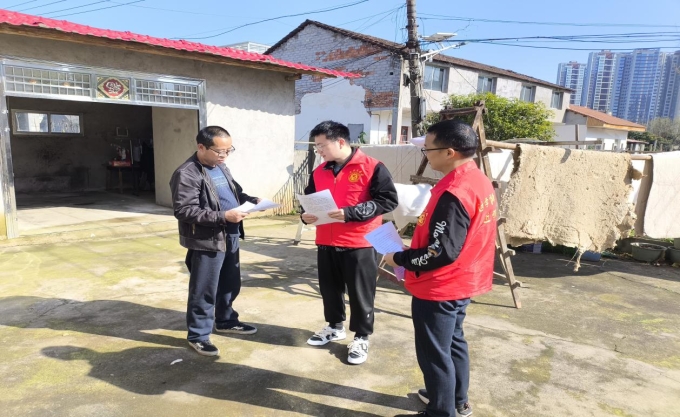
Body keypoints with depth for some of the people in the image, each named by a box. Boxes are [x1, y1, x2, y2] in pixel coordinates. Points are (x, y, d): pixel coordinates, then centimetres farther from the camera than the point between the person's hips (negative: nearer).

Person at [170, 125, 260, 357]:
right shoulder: (186, 174, -18)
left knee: (231, 284, 22)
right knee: (204, 291, 5)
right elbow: (184, 211, -23)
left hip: (230, 237, 9)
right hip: (206, 241, -9)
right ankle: (198, 335, 22)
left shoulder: (220, 167, 11)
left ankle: (225, 320, 42)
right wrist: (223, 216, -28)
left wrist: (252, 200, 2)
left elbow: (235, 192, 23)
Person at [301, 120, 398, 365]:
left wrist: (351, 213, -24)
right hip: (326, 243, 6)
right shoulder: (319, 172, 9)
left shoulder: (371, 167, -10)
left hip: (359, 244, -6)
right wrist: (307, 215, -4)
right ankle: (335, 327, 40)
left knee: (360, 292, 7)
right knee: (330, 288, 18)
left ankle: (361, 338, 25)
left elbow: (388, 200, -16)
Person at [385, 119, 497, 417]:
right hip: (462, 283, 10)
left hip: (439, 288, -10)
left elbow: (441, 253, -28)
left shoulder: (453, 193, -27)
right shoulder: (480, 181, 4)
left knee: (434, 353, 7)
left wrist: (399, 259, -14)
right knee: (453, 341, 25)